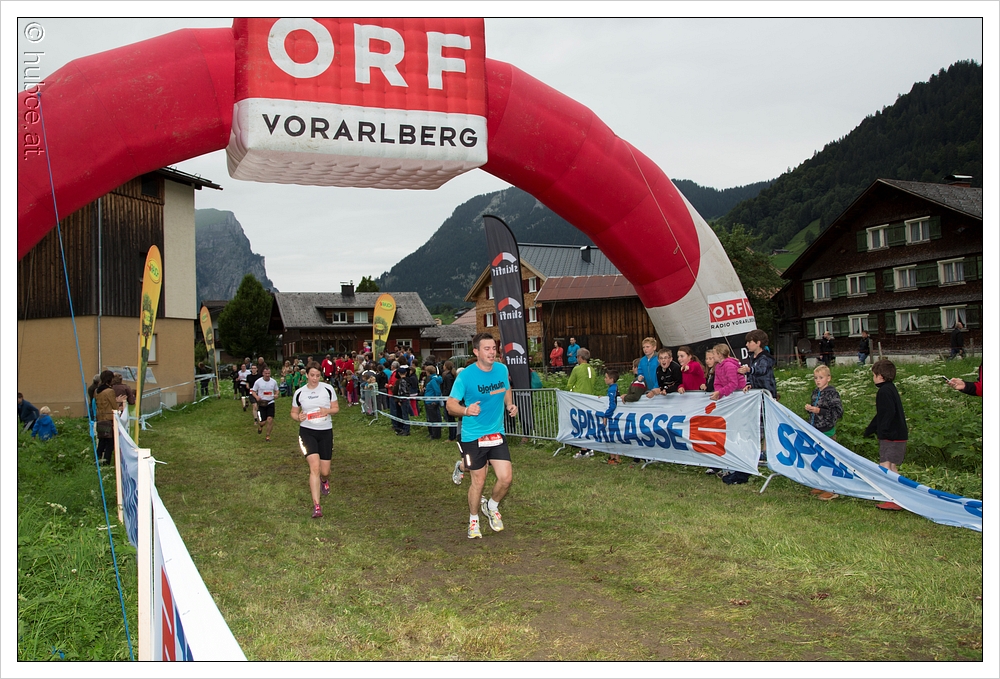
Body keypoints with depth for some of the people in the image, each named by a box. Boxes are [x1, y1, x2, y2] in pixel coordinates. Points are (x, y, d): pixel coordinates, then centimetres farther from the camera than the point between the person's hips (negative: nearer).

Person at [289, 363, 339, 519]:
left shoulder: (328, 389, -1)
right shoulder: (299, 393, 1)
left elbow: (336, 408, 6)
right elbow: (293, 412, 11)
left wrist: (328, 411, -16)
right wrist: (298, 417, -11)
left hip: (326, 431, 1)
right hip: (307, 431, -1)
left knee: (324, 471, 6)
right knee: (315, 467, -18)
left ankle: (324, 481, 47)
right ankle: (316, 506, -16)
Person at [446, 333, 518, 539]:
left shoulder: (502, 369, -1)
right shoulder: (466, 375, -16)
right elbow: (450, 404, -13)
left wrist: (510, 405, 1)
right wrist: (466, 410, -32)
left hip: (497, 434, 4)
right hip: (473, 436, -4)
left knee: (506, 478, -4)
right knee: (479, 481, 4)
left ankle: (492, 507, 28)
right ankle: (473, 520, 30)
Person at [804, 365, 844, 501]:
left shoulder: (832, 393, -12)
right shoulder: (815, 392, 11)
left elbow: (839, 412, -17)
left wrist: (819, 411, -22)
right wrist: (809, 408, 1)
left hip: (827, 432, -8)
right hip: (815, 431, 8)